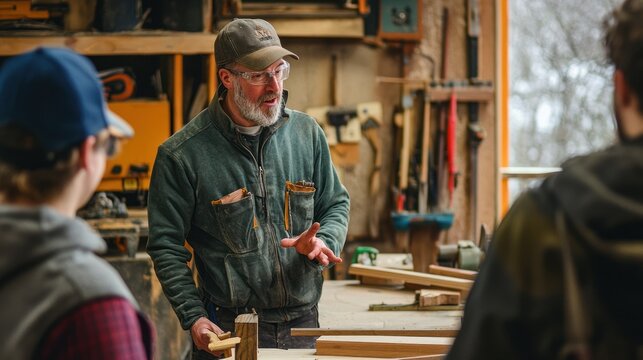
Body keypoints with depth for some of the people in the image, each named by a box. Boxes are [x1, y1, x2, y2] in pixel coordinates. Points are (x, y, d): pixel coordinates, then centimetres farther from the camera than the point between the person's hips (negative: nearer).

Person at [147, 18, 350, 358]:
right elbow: (166, 247, -6)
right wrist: (194, 317, -15)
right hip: (228, 330, -4)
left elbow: (336, 204, 14)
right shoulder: (182, 154, -9)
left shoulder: (307, 133, 3)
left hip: (303, 325, 4)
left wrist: (324, 240, -8)